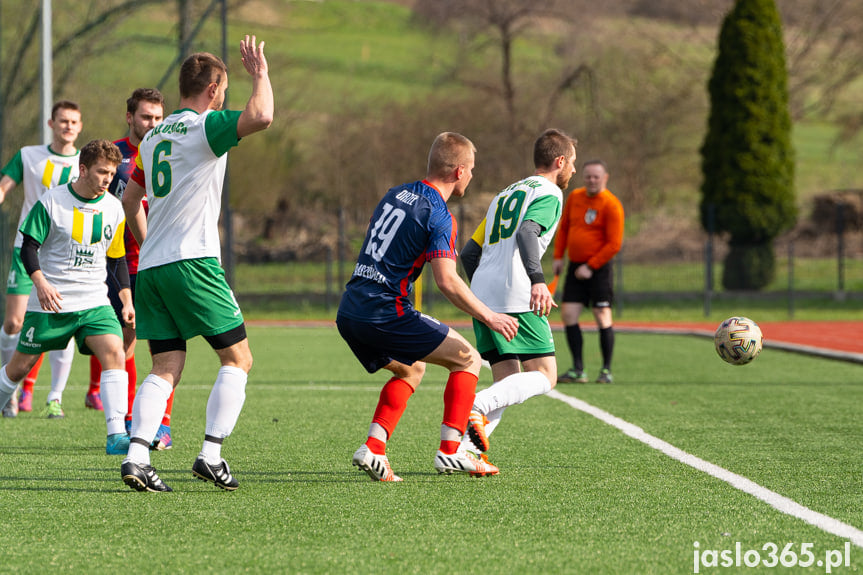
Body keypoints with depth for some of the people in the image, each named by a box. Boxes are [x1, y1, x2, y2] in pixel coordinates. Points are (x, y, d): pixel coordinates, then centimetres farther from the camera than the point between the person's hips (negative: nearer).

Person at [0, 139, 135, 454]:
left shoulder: (113, 209, 4)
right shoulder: (51, 201, -8)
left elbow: (117, 259, 14)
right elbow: (29, 247, -6)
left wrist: (127, 300, 6)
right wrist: (41, 283, -22)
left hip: (95, 302, 3)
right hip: (50, 301, -2)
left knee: (114, 353, -21)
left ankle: (116, 435, -24)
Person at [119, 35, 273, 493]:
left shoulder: (155, 136, 19)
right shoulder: (205, 126, -6)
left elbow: (129, 201, 27)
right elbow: (261, 117, -24)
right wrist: (260, 74, -7)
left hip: (150, 267, 7)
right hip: (192, 262, -7)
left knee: (165, 368, 5)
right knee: (237, 357, 3)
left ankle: (136, 457, -12)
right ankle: (211, 455, -7)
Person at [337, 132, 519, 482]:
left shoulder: (395, 194, 15)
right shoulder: (438, 215, -10)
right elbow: (447, 281, -19)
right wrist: (489, 317, -12)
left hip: (349, 310, 8)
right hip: (385, 312, -8)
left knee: (411, 369, 28)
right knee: (467, 359, 4)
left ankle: (373, 448, 10)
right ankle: (450, 452, -2)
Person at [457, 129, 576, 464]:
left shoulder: (505, 195, 28)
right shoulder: (549, 194, 2)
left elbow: (470, 252, 27)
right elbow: (527, 232, -19)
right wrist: (538, 281, -31)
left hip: (482, 294, 8)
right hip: (516, 297, -8)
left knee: (507, 382, 10)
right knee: (544, 377, -5)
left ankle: (463, 448, -9)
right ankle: (476, 407, -27)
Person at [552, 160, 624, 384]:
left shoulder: (611, 205, -10)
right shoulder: (575, 197, 9)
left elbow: (614, 244, -12)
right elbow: (564, 227, 20)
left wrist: (590, 267, -15)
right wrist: (558, 256, 10)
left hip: (598, 269, -6)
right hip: (575, 267, 6)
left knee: (602, 317, -6)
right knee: (568, 315, -3)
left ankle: (606, 371, 3)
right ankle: (578, 370, 3)